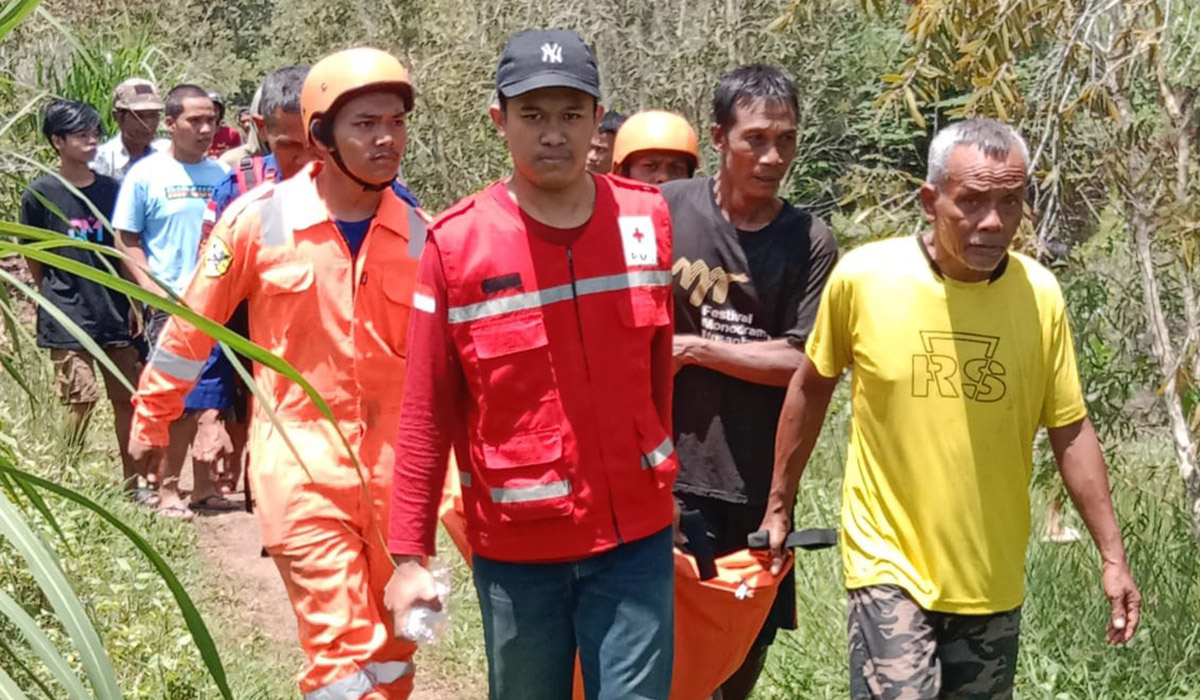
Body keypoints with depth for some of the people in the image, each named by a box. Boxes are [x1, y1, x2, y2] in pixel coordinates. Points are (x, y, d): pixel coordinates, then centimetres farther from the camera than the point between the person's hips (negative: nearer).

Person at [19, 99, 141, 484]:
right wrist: (57, 299, 7)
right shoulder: (40, 194, -5)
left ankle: (132, 482, 19)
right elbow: (34, 258, 4)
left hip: (115, 313, 4)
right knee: (81, 402, -5)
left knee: (126, 398, 8)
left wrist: (132, 304, 9)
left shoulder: (111, 189, 5)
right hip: (69, 318, -4)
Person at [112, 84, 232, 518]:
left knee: (210, 401, 7)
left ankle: (203, 486, 17)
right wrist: (157, 292, -11)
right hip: (169, 307, -3)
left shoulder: (221, 174, 8)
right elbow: (126, 243, -1)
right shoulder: (146, 175, -2)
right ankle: (167, 489, 8)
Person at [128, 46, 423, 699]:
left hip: (395, 471, 4)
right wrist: (150, 420, 12)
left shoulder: (419, 236, 0)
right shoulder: (259, 219, -7)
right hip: (303, 466, -3)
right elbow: (193, 326, 4)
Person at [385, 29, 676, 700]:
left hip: (635, 538, 1)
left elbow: (663, 373, 7)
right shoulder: (456, 243, -8)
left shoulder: (648, 220, -1)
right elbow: (427, 411, -5)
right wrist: (410, 555, -5)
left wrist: (667, 489, 12)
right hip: (515, 547, -1)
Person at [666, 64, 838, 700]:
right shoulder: (664, 211, -3)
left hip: (758, 483, 2)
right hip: (668, 472, -1)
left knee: (748, 647, 13)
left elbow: (799, 363, -6)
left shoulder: (810, 242, -2)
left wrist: (694, 348, -9)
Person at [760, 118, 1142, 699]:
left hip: (994, 580, 3)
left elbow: (1070, 429, 3)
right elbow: (811, 388, 4)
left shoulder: (1040, 294, -6)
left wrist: (1112, 555, 3)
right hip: (889, 564, -3)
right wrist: (779, 504, 10)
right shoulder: (862, 276, -11)